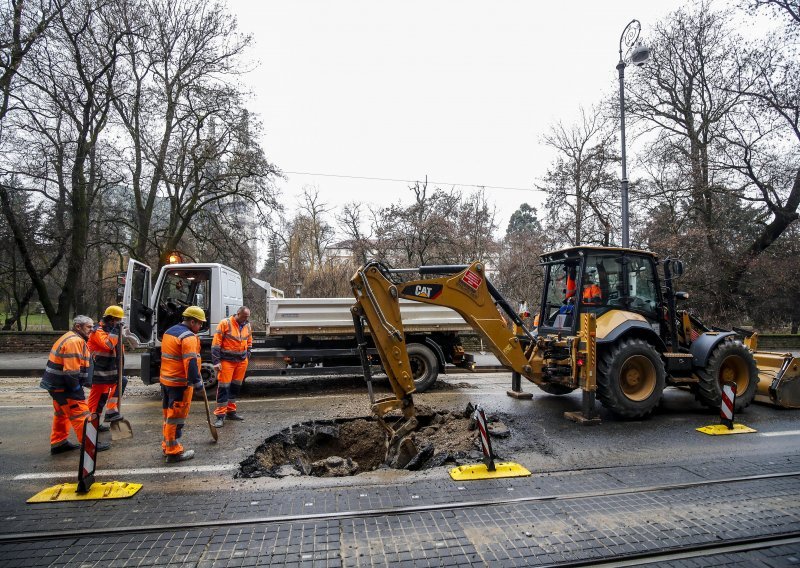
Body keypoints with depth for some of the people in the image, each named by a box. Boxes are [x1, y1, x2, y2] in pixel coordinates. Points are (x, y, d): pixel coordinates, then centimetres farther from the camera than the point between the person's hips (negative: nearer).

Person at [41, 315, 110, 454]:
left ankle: (58, 443, 32)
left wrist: (77, 388, 18)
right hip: (63, 386, -11)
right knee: (80, 414, -6)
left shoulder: (73, 339, 14)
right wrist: (77, 390, -18)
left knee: (62, 414, 21)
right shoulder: (74, 341, -21)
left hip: (57, 384, 11)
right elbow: (71, 371, -26)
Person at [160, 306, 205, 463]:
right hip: (180, 383, -9)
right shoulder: (188, 337, -17)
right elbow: (191, 362, -25)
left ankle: (167, 446, 30)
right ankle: (174, 452, 5)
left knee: (169, 414, 19)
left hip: (165, 380, 9)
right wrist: (197, 381, -22)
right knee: (177, 417, -2)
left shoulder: (169, 332, 14)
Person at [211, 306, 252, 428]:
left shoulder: (247, 326, 7)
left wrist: (247, 357, 14)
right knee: (223, 387, -5)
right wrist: (216, 361, -13)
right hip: (227, 361, -6)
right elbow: (216, 343, -11)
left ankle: (231, 411, 24)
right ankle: (220, 415, 1)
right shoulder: (225, 323, -11)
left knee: (236, 386, 12)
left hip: (242, 361, 6)